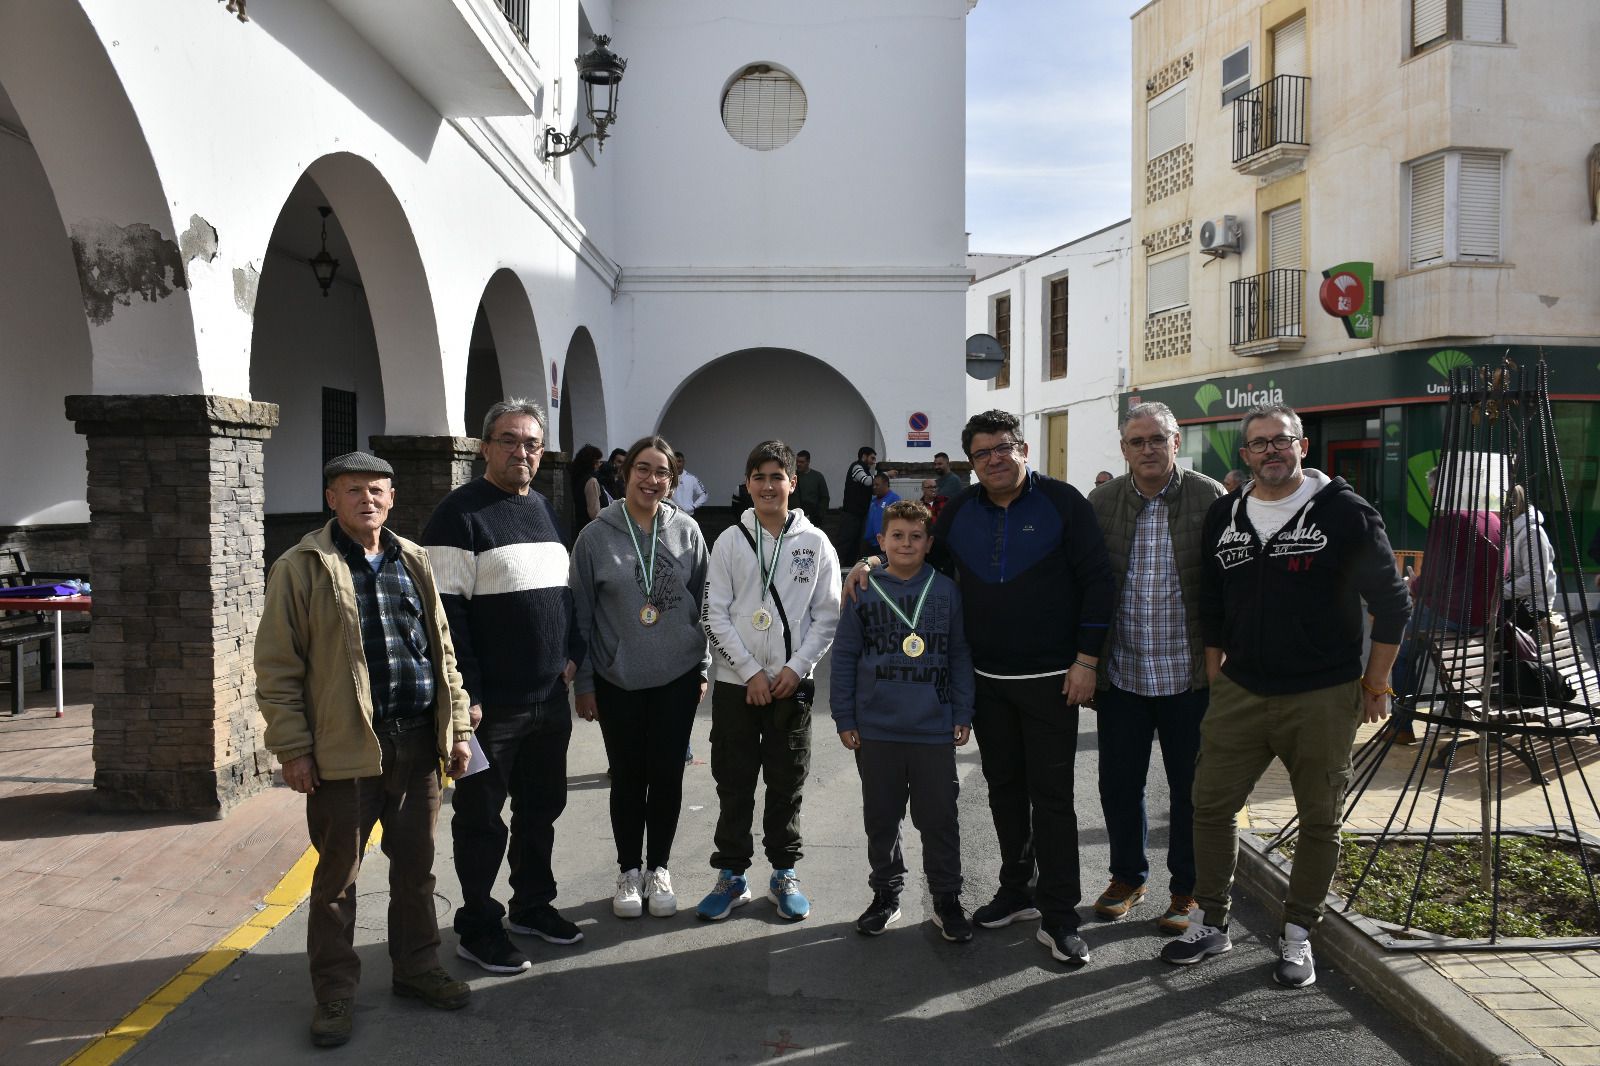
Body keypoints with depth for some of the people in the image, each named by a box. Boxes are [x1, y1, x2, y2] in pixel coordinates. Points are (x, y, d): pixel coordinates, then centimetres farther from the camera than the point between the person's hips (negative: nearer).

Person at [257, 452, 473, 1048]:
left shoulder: (412, 562, 11)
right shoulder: (302, 568, -4)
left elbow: (441, 650, 15)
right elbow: (277, 668, -6)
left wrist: (456, 727, 10)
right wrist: (293, 749, -10)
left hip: (417, 743, 5)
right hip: (345, 749, -4)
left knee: (416, 867, 15)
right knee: (337, 876, 7)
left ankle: (416, 969, 32)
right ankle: (335, 993, 21)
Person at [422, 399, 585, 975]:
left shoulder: (545, 510, 14)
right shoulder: (460, 513, -10)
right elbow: (446, 609, -16)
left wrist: (572, 654, 11)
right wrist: (464, 692, -19)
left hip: (550, 698, 7)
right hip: (492, 707, -7)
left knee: (541, 808, 17)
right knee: (482, 819, 5)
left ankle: (532, 905, 34)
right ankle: (478, 928, 19)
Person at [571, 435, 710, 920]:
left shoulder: (687, 531, -1)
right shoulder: (597, 536, -5)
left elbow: (702, 603, 5)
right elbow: (581, 615, -1)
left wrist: (703, 669, 4)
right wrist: (584, 682, -1)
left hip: (677, 678, 1)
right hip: (618, 680, -1)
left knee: (667, 775, 8)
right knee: (628, 777, 9)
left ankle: (659, 868, 26)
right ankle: (630, 871, 26)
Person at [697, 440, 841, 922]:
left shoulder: (815, 543, 1)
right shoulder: (730, 541, 1)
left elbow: (827, 616, 0)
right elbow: (715, 614, -3)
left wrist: (795, 668, -10)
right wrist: (750, 671, -10)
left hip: (793, 684, 0)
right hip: (736, 683, 0)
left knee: (787, 783, 9)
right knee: (734, 783, 7)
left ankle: (784, 874, 23)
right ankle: (732, 876, 19)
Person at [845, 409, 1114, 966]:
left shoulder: (1061, 501, -7)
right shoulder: (960, 512, 7)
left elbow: (1096, 580, -8)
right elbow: (926, 561, 22)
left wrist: (1086, 660, -12)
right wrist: (876, 561, 2)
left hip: (1051, 679, -5)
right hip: (986, 679, 5)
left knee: (1051, 794, -1)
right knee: (1004, 788, 14)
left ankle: (1059, 917, 7)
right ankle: (1017, 891, 30)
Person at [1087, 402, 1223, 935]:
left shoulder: (1209, 498, -5)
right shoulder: (1101, 503, 3)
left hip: (1188, 676, -2)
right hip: (1121, 673, 3)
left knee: (1190, 787, 9)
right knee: (1118, 782, 12)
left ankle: (1186, 890, 27)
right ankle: (1127, 876, 33)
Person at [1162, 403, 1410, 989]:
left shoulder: (1344, 511, -7)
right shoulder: (1223, 516, 7)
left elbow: (1391, 601, -3)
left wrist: (1375, 684, -3)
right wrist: (1216, 679, 13)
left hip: (1322, 699, -4)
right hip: (1240, 693, 4)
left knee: (1319, 820, 7)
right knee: (1212, 804, 6)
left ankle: (1298, 935, 22)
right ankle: (1211, 923, 21)